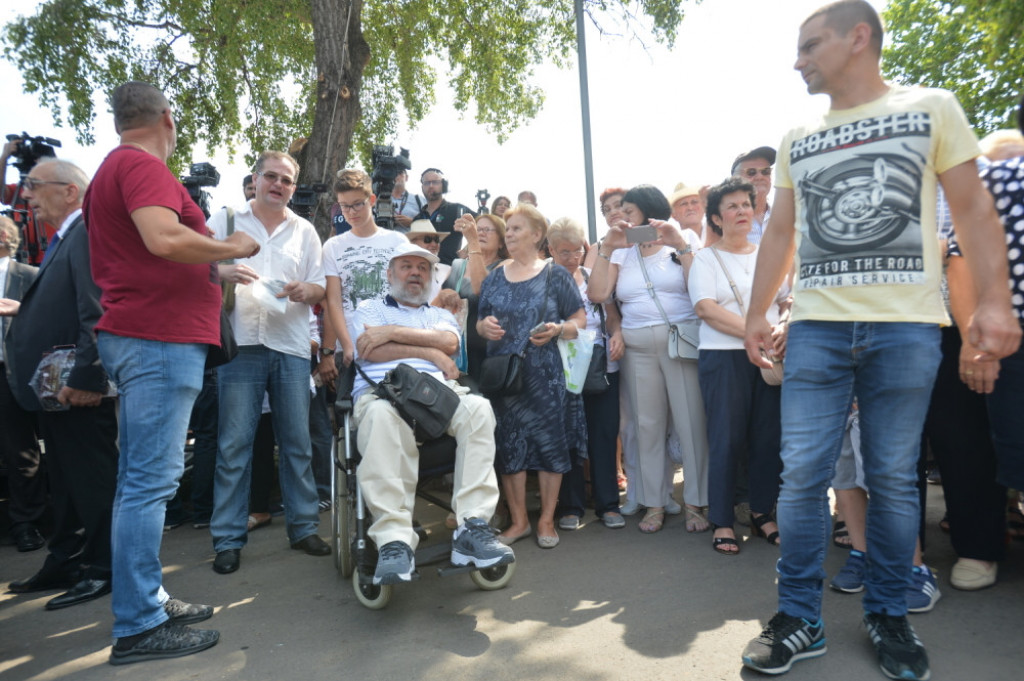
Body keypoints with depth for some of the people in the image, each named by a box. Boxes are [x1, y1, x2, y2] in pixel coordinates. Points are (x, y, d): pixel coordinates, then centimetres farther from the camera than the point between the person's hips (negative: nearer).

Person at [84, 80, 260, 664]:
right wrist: (234, 247, -11)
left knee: (141, 477, 13)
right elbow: (164, 238, -26)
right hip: (162, 338, -11)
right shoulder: (143, 165, -9)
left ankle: (147, 600, 23)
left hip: (139, 337, 11)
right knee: (152, 479, -8)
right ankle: (139, 627, 0)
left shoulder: (113, 169, 22)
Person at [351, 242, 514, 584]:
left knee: (478, 408, -32)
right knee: (383, 416, -41)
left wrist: (393, 332, 1)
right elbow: (369, 350, 4)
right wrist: (430, 352, 4)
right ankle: (394, 540, -42)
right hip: (381, 390, -2)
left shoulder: (440, 314, 31)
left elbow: (449, 342, 5)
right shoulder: (369, 308, 26)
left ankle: (473, 528, -35)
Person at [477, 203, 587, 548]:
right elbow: (480, 322, 17)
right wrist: (484, 325, -6)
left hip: (544, 373, -3)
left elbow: (580, 319, 2)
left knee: (549, 441, 1)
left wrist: (557, 329, -17)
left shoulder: (555, 274, 2)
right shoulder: (495, 277, 11)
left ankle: (546, 519, 18)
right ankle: (518, 520, 19)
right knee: (508, 444, 5)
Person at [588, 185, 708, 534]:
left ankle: (695, 502, 12)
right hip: (637, 348, 3)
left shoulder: (685, 240, 8)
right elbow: (598, 294, 1)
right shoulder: (622, 252, 15)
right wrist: (606, 248, 1)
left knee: (691, 422, -2)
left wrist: (680, 244, -9)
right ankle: (654, 503, 17)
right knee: (648, 425, 6)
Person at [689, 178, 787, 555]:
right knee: (727, 439, -1)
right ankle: (722, 521, 11)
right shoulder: (705, 258, 4)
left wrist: (783, 328, -10)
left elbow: (789, 302, 13)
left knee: (768, 436, 5)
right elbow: (706, 308, -9)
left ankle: (762, 513, 21)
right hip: (724, 357, -4)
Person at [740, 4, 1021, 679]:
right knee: (802, 475, -2)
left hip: (906, 327, -2)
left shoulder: (932, 108, 9)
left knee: (895, 479, 4)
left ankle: (889, 617, 22)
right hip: (816, 327, 3)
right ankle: (800, 620, 11)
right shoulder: (796, 141, 17)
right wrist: (756, 314, 8)